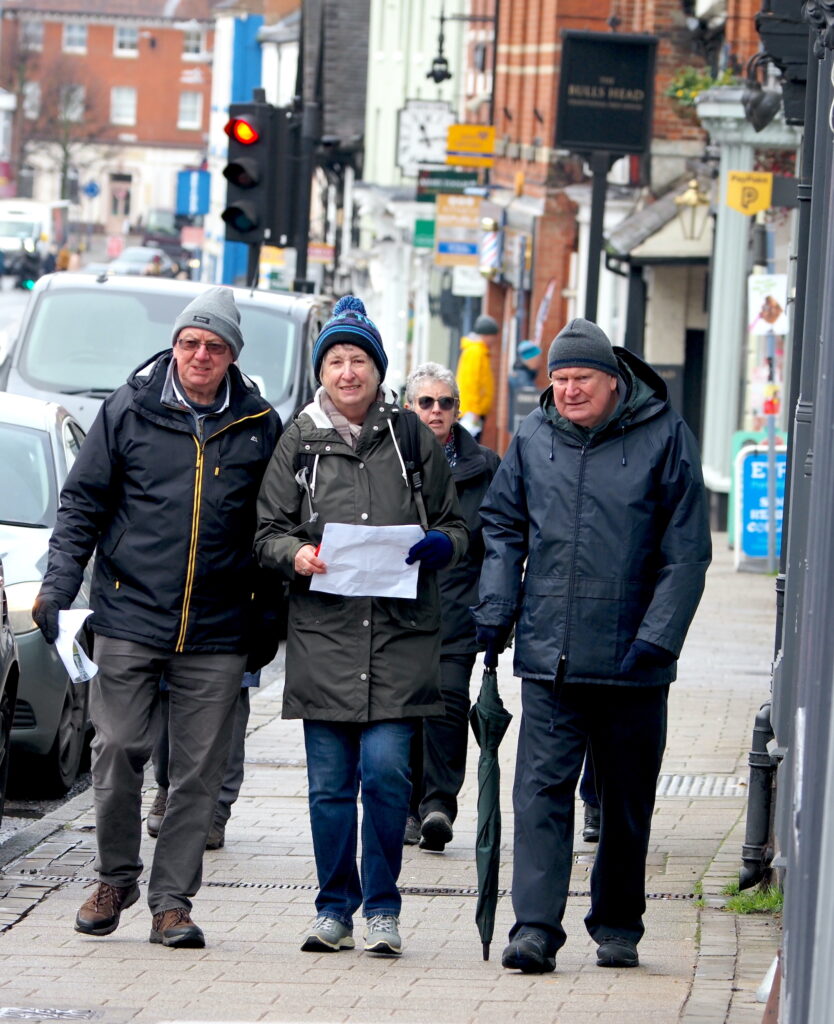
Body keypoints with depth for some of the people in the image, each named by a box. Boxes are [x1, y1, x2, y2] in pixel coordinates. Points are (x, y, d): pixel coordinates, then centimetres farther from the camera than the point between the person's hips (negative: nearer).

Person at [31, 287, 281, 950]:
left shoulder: (260, 428, 5)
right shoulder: (129, 411, 3)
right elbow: (83, 504, 7)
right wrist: (58, 588, -2)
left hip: (217, 633, 1)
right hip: (130, 620, 0)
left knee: (199, 772, 1)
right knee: (118, 752, -3)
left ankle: (173, 901, 9)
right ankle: (116, 879, 17)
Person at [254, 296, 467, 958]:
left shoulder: (411, 437, 9)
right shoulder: (300, 442, 9)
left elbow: (456, 526, 14)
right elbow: (266, 531, 10)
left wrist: (440, 545, -8)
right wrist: (294, 553, -12)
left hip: (400, 632, -1)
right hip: (322, 631, 1)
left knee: (385, 768, -11)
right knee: (330, 781, 2)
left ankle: (382, 907, 1)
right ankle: (335, 909, 14)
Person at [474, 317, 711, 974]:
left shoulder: (664, 438, -3)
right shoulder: (533, 440, 7)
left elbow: (687, 552, -4)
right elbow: (503, 530, 16)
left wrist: (656, 638, -11)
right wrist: (495, 612, 4)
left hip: (632, 665, -1)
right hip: (548, 656, 1)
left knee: (627, 802, 10)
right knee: (542, 789, -9)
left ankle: (617, 926, 23)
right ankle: (536, 928, -13)